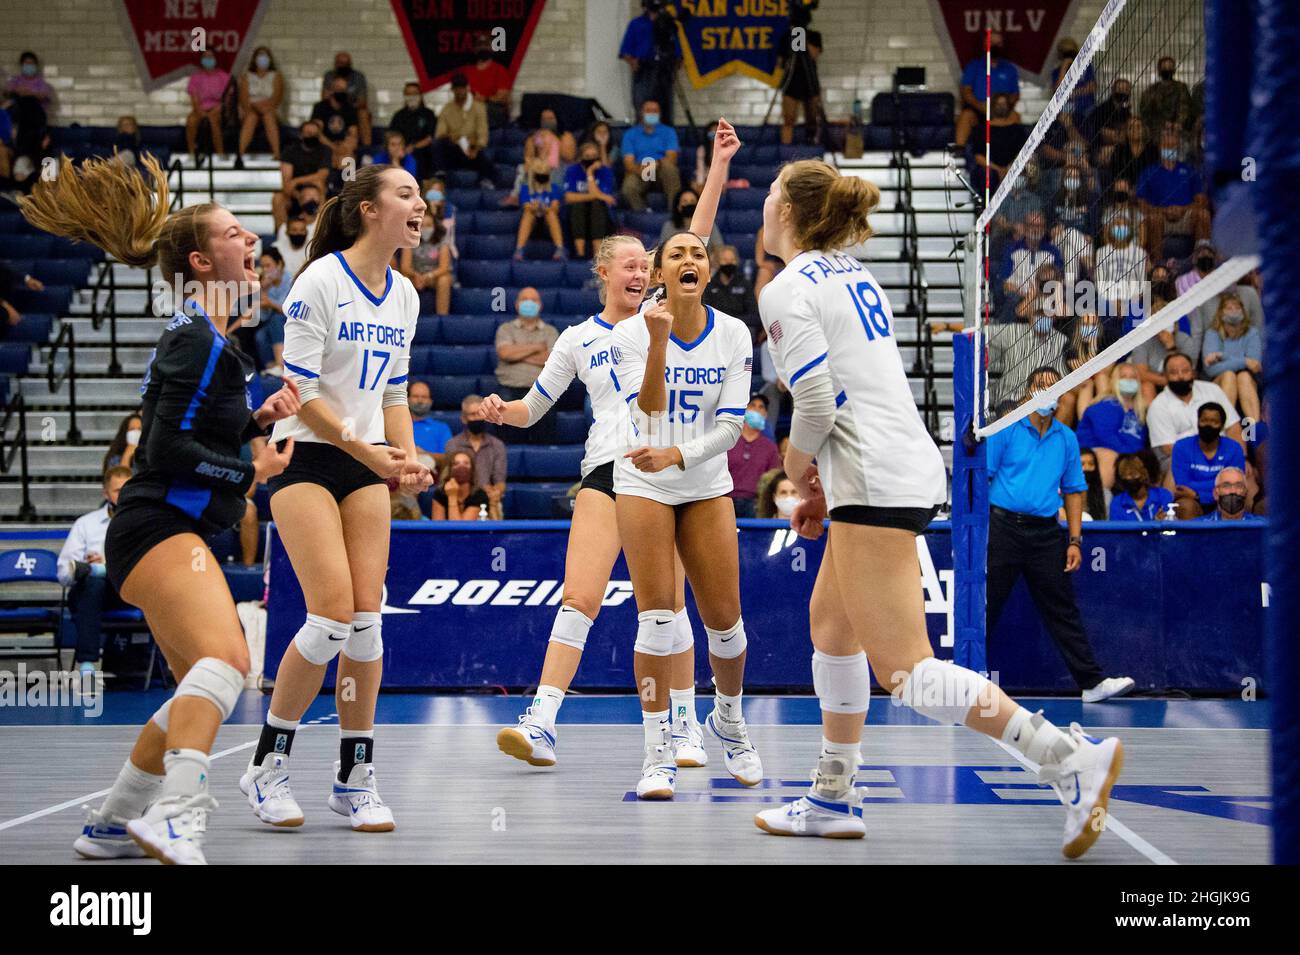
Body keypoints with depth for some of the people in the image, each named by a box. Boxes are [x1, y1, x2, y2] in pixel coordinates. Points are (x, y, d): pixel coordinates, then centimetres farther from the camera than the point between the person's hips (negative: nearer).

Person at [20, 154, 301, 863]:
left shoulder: (201, 334, 18)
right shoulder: (200, 340, -13)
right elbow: (169, 447, -18)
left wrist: (258, 418, 12)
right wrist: (250, 472, -10)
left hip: (172, 531, 11)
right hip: (158, 527, -11)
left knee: (200, 689, 18)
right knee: (224, 656, -32)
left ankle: (111, 826, 27)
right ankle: (173, 818, -46)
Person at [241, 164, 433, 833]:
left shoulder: (404, 296, 10)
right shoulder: (320, 281, -12)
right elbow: (298, 390, -14)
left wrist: (408, 458, 0)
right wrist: (364, 449, -17)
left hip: (366, 465, 6)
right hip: (304, 458, -6)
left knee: (367, 617, -3)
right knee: (332, 615, -16)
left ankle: (356, 777, 7)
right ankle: (266, 767, 0)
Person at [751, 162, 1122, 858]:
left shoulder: (786, 291, -9)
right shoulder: (851, 273, 18)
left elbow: (817, 401, -17)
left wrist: (796, 464, 3)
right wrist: (821, 484, 22)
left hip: (876, 483, -10)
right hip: (908, 466, 10)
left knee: (903, 672, -9)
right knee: (830, 621, 20)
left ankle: (1071, 760, -15)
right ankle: (834, 800, 26)